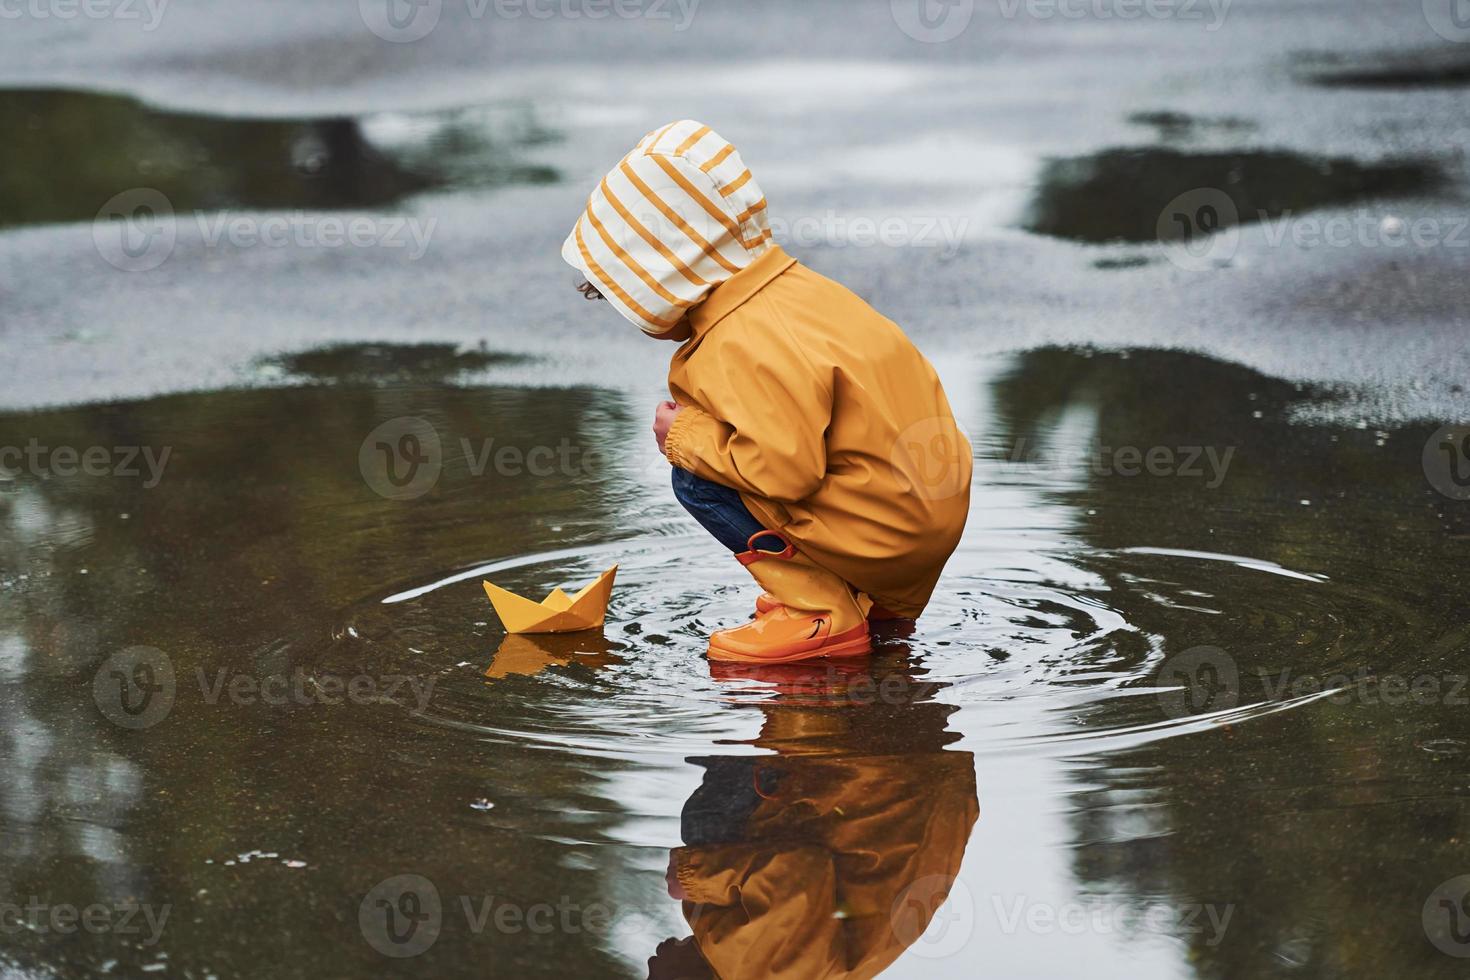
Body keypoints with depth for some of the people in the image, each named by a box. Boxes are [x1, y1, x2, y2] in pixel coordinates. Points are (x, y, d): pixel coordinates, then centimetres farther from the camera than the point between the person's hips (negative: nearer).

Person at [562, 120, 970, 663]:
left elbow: (785, 468, -28)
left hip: (887, 532, -10)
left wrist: (686, 437, -14)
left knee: (698, 483, -11)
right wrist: (698, 422, 10)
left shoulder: (748, 345, -22)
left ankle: (824, 614, -11)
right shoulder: (786, 287, 9)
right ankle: (870, 596, 18)